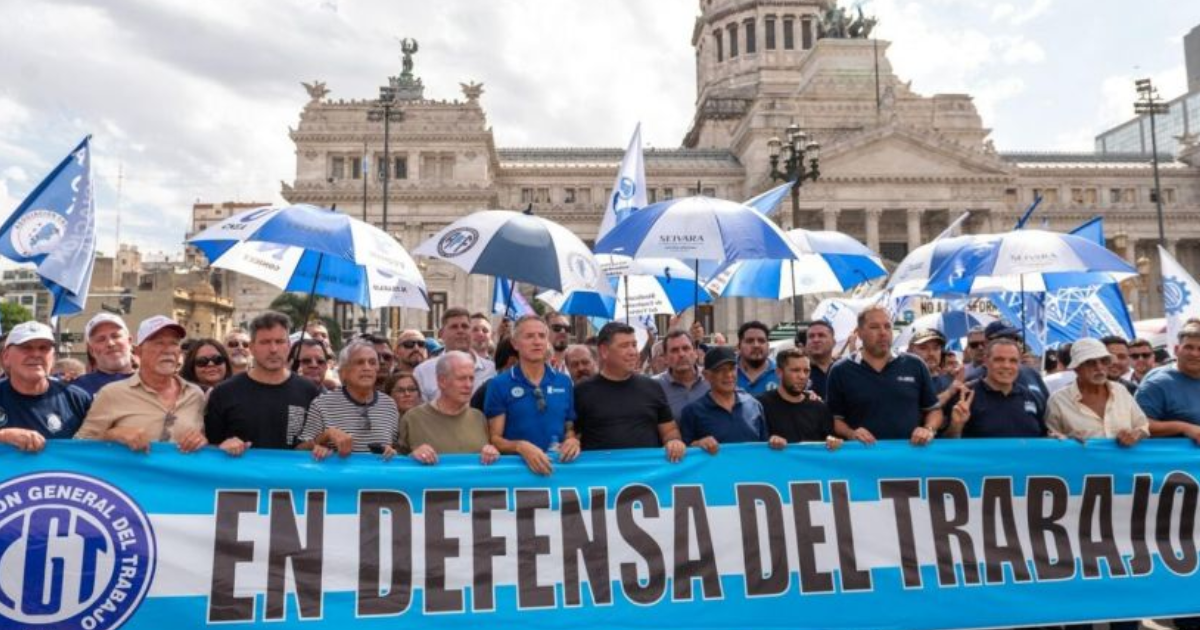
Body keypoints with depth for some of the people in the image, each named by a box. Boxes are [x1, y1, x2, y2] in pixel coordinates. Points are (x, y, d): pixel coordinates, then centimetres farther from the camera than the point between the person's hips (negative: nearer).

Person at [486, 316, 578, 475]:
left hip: (559, 464, 3)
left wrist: (573, 441, -2)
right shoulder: (499, 384, 1)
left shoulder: (565, 382, 11)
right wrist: (520, 447, -17)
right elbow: (494, 438, 0)